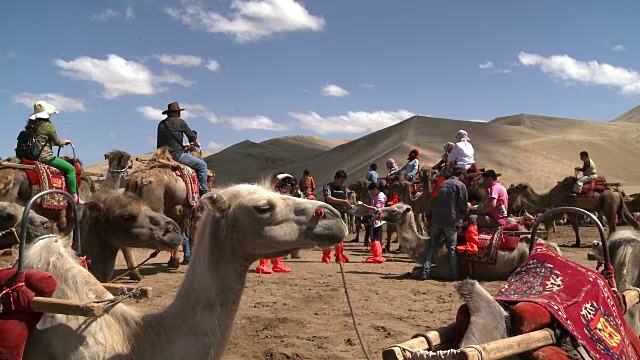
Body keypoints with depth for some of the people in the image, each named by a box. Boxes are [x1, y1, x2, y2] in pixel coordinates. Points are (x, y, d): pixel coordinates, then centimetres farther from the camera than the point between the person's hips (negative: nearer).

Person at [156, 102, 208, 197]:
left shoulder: (161, 124, 12)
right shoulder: (180, 122, -4)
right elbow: (192, 136, 5)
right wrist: (197, 144, 28)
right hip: (177, 155, -7)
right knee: (202, 165, 1)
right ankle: (203, 191, -2)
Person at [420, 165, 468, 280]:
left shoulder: (443, 183, 16)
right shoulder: (460, 185, -3)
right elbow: (463, 205, -6)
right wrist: (466, 211, 18)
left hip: (436, 219, 5)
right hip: (451, 220, -5)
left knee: (432, 245, 6)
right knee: (452, 248, 4)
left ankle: (425, 271, -1)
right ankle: (453, 274, 6)